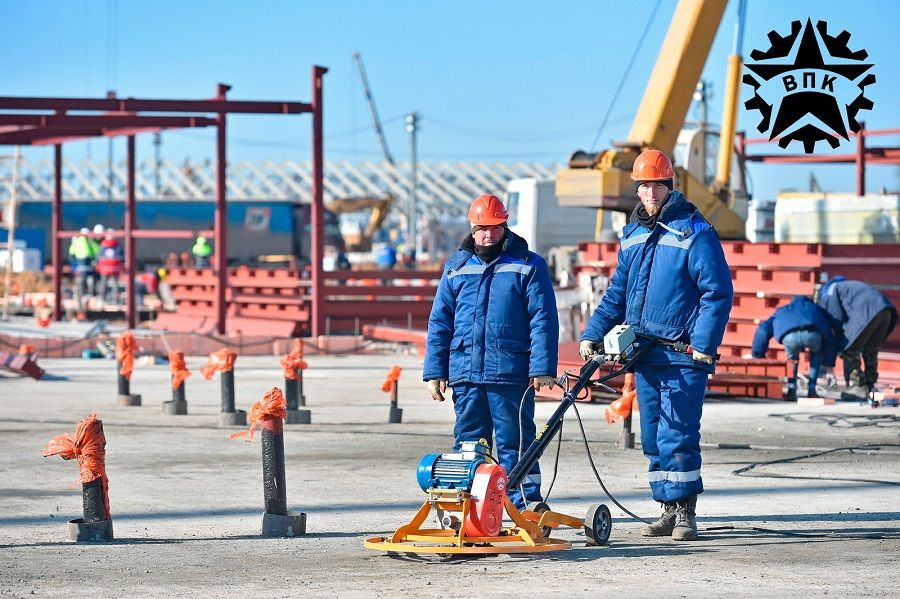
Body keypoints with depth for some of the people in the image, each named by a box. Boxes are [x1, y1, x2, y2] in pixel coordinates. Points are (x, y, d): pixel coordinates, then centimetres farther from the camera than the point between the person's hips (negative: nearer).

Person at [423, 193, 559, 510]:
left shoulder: (528, 265, 3)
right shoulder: (456, 268, 14)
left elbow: (543, 320, -2)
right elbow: (439, 323, 15)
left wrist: (542, 368, -10)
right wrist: (435, 372, 8)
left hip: (511, 375, -4)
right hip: (465, 375, 4)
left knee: (515, 443, 0)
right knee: (469, 443, 7)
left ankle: (525, 505, 5)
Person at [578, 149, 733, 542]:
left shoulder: (694, 233, -6)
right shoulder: (632, 235, 15)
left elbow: (718, 292, -9)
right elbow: (617, 293, 22)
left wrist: (704, 345, -16)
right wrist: (593, 334, 12)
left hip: (683, 356, -7)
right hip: (644, 354, 7)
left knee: (677, 437, -9)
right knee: (653, 439, 8)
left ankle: (686, 514, -2)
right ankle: (668, 511, 16)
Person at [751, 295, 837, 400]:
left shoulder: (781, 311, 44)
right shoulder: (815, 309, 44)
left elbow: (763, 330, 31)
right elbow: (829, 337, 41)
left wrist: (758, 354, 36)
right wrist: (829, 363, 46)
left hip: (790, 336, 0)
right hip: (812, 333, 0)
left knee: (792, 359, 34)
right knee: (816, 354, 35)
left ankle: (791, 390, 16)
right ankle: (811, 389, 27)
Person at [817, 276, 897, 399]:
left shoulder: (828, 292, 15)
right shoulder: (843, 286, 40)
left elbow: (837, 320, 4)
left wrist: (840, 347, 15)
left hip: (867, 312, -8)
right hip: (886, 310, 8)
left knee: (850, 351, 3)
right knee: (871, 351, 22)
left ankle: (858, 387, 1)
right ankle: (870, 388, 23)